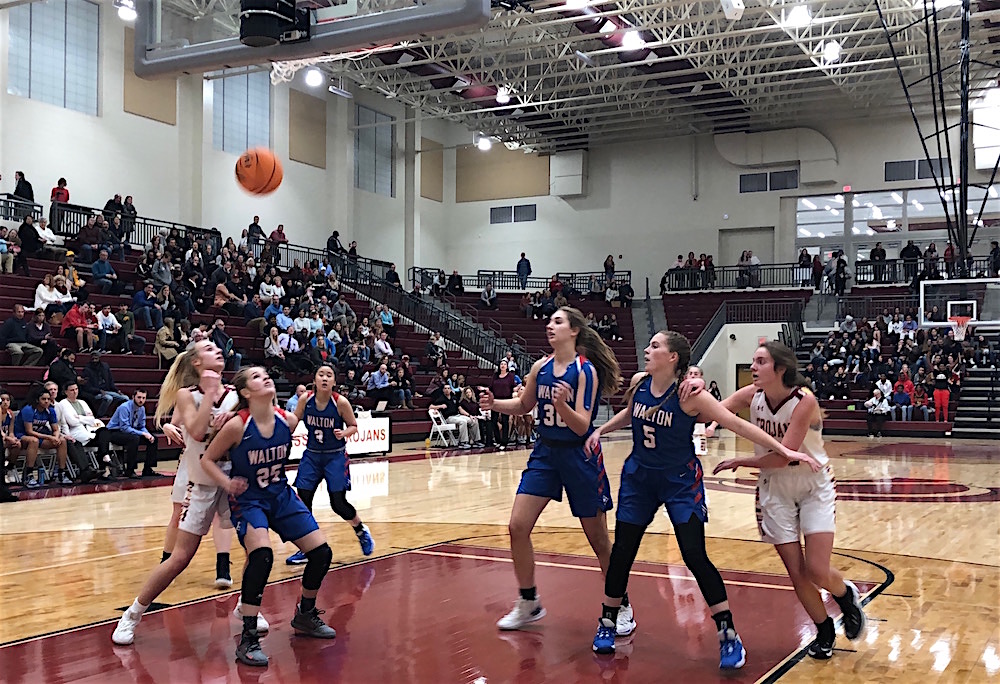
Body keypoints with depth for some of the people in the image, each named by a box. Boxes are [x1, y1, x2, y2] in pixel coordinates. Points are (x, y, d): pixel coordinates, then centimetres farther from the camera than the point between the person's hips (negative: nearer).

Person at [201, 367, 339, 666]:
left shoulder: (288, 420, -9)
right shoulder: (237, 426, -20)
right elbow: (207, 459, -9)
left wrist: (280, 485, 5)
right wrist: (227, 484, -22)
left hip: (281, 496, 5)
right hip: (248, 499, -5)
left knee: (321, 552, 0)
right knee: (261, 554, -30)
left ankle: (305, 616, 27)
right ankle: (248, 639, -18)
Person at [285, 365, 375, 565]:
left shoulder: (341, 402, -16)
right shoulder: (305, 399, -10)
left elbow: (353, 426, -3)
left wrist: (345, 433, -23)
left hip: (335, 456, -3)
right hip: (311, 455, 3)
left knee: (338, 503, -5)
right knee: (302, 501, -5)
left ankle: (361, 531, 27)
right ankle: (305, 550, 11)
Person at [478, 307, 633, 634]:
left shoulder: (586, 370, -15)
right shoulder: (540, 367, 1)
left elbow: (581, 426, -20)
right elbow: (524, 405, 16)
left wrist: (562, 404, -38)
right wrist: (494, 403, -2)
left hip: (579, 457, -5)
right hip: (545, 452, 5)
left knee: (598, 539, 4)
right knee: (517, 527, -2)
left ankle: (621, 607, 23)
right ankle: (529, 604, 15)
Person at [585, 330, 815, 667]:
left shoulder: (689, 394, -21)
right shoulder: (638, 383, -6)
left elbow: (738, 424, -22)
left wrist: (784, 450, -25)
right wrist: (600, 430, 9)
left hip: (680, 481, -4)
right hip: (639, 477, 4)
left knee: (695, 556, -10)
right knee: (622, 551, 6)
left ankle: (728, 635, 3)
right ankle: (607, 623, 25)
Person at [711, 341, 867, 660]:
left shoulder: (804, 401, -24)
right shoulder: (752, 396, -10)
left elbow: (782, 457, -28)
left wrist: (739, 462, -18)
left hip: (814, 487, -4)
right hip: (775, 490, 4)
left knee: (817, 572, -10)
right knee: (796, 573, 3)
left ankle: (847, 596, 26)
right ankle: (824, 632, 27)